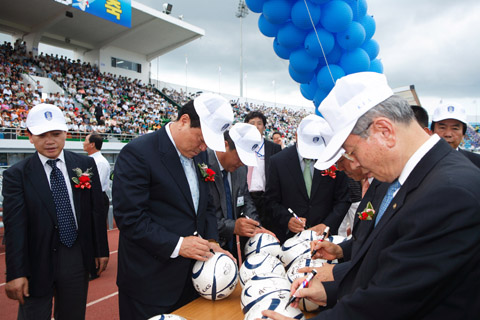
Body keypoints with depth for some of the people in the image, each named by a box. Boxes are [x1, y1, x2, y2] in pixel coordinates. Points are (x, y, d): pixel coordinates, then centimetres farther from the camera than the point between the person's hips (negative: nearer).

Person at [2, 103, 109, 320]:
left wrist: (101, 250, 4)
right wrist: (16, 273, -11)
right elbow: (14, 227, -9)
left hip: (77, 259, 2)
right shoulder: (16, 174, -7)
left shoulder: (86, 165, -1)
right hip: (37, 261, -2)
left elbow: (96, 211, 2)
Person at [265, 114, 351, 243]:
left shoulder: (335, 160, -7)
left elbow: (343, 200, -2)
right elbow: (272, 200, -3)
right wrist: (287, 219, -17)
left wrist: (327, 225, -14)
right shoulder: (278, 161, -8)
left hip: (324, 235, 1)